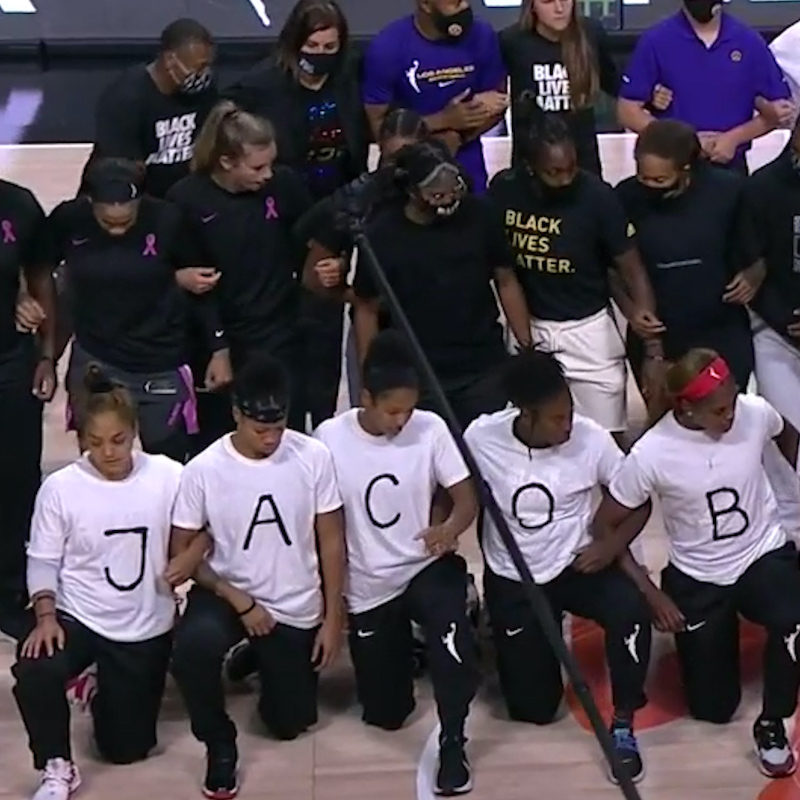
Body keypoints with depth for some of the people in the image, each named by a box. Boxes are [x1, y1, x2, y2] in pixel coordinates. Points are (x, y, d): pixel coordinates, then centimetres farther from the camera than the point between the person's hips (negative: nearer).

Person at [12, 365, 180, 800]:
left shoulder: (168, 476, -10)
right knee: (33, 672, -35)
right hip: (78, 617, -1)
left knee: (126, 747, 10)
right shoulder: (59, 488, -11)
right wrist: (45, 616, -18)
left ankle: (108, 689, 45)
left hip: (146, 627, 1)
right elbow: (42, 561, -5)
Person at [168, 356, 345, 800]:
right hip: (228, 594, -2)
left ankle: (263, 660, 41)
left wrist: (332, 618, -4)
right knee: (193, 646, -36)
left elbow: (331, 541, -5)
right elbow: (182, 552, -9)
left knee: (289, 723, 8)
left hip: (296, 609, 2)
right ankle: (220, 746, -8)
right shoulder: (203, 470, -17)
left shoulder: (314, 457, -14)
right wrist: (239, 601, -18)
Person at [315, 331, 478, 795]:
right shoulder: (330, 438, -12)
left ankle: (452, 744, -19)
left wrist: (452, 527, -30)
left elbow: (467, 497, -8)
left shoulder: (431, 429, -11)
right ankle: (403, 649, 41)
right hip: (368, 587, 1)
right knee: (385, 714, 8)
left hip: (426, 566, -1)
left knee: (450, 627, -36)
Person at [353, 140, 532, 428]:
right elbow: (367, 308, 2)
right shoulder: (382, 233, -8)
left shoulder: (479, 215, -7)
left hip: (485, 369, 1)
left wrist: (527, 348, 2)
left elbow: (506, 282, 5)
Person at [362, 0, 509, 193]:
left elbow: (497, 105, 0)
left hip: (467, 169, 2)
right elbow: (377, 125, -15)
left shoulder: (482, 36, -10)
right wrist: (444, 120, -23)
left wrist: (457, 137, -17)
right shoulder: (387, 48, -18)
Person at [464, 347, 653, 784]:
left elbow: (637, 502, -5)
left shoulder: (591, 438, -19)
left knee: (631, 607, -33)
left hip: (577, 565, 0)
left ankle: (622, 723, -10)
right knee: (534, 708, 2)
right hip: (512, 580, 0)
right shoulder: (480, 437, -20)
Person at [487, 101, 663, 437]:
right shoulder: (503, 189, -10)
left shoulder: (597, 196, -19)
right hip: (530, 328, 3)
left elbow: (630, 265, -14)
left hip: (588, 330, -3)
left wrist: (643, 309, -34)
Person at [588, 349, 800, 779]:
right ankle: (715, 635, 37)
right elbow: (606, 526, -12)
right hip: (697, 580, -1)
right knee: (712, 708, 5)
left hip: (764, 556, 1)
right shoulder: (652, 453, -24)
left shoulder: (755, 412, -17)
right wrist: (652, 596, -14)